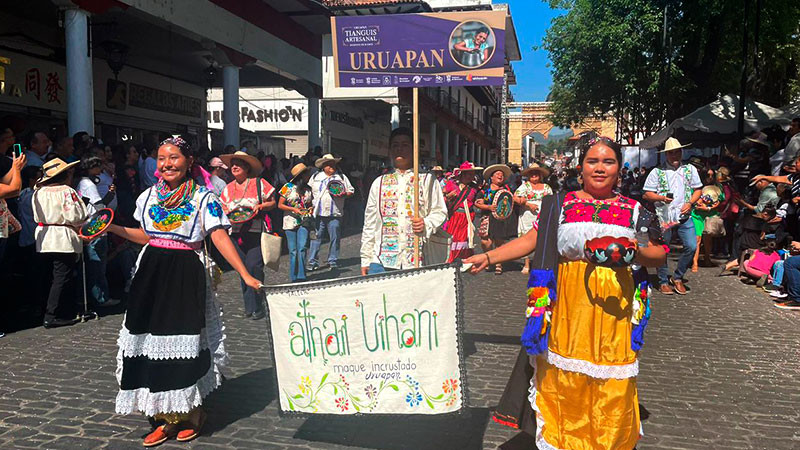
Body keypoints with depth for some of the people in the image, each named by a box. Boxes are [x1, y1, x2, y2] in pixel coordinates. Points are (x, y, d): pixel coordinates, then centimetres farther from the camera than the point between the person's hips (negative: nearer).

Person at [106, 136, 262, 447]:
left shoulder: (203, 198, -6)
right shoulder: (149, 196, 9)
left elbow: (220, 238, -13)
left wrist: (245, 275, -23)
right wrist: (113, 228, 10)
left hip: (187, 276, -5)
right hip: (152, 273, 5)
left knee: (184, 342, 0)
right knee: (152, 341, 5)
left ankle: (190, 414, 21)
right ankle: (164, 418, 20)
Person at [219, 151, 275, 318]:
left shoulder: (259, 183, 0)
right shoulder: (228, 188, 12)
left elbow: (272, 202, 6)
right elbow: (224, 208, 19)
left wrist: (260, 206, -13)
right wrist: (227, 214, -4)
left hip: (256, 231, -4)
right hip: (236, 233, 4)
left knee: (254, 266, -14)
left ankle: (256, 306, -4)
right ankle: (249, 306, 16)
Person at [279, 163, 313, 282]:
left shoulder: (308, 189, 10)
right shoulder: (288, 187, 0)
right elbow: (280, 205, 1)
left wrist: (311, 208, -1)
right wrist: (293, 209, -13)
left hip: (304, 222, 2)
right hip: (290, 222, -2)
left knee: (302, 248, -10)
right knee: (293, 251, 1)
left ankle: (301, 276, -9)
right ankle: (294, 278, 11)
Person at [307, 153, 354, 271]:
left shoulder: (342, 177, 11)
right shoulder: (315, 177, 13)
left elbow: (351, 191, 11)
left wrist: (344, 194, -9)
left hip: (335, 214, 0)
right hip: (318, 213, 0)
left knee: (334, 238, 2)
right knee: (316, 238, -1)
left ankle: (333, 262, 12)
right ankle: (313, 262, 3)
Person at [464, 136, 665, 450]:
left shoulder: (634, 211, 8)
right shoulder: (561, 205, 7)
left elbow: (659, 257, 10)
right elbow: (529, 241, 4)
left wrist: (636, 251, -11)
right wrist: (487, 257, -5)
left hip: (613, 309, 0)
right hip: (567, 307, 0)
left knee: (610, 387, 4)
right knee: (564, 378, 4)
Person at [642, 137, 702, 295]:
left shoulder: (690, 169, 10)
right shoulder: (657, 172, 1)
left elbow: (697, 190, 13)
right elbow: (647, 194, 0)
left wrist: (690, 203, -5)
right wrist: (662, 198, -18)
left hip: (684, 216, 2)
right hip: (663, 217, -2)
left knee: (691, 246, -7)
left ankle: (677, 277, 13)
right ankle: (663, 281, 19)